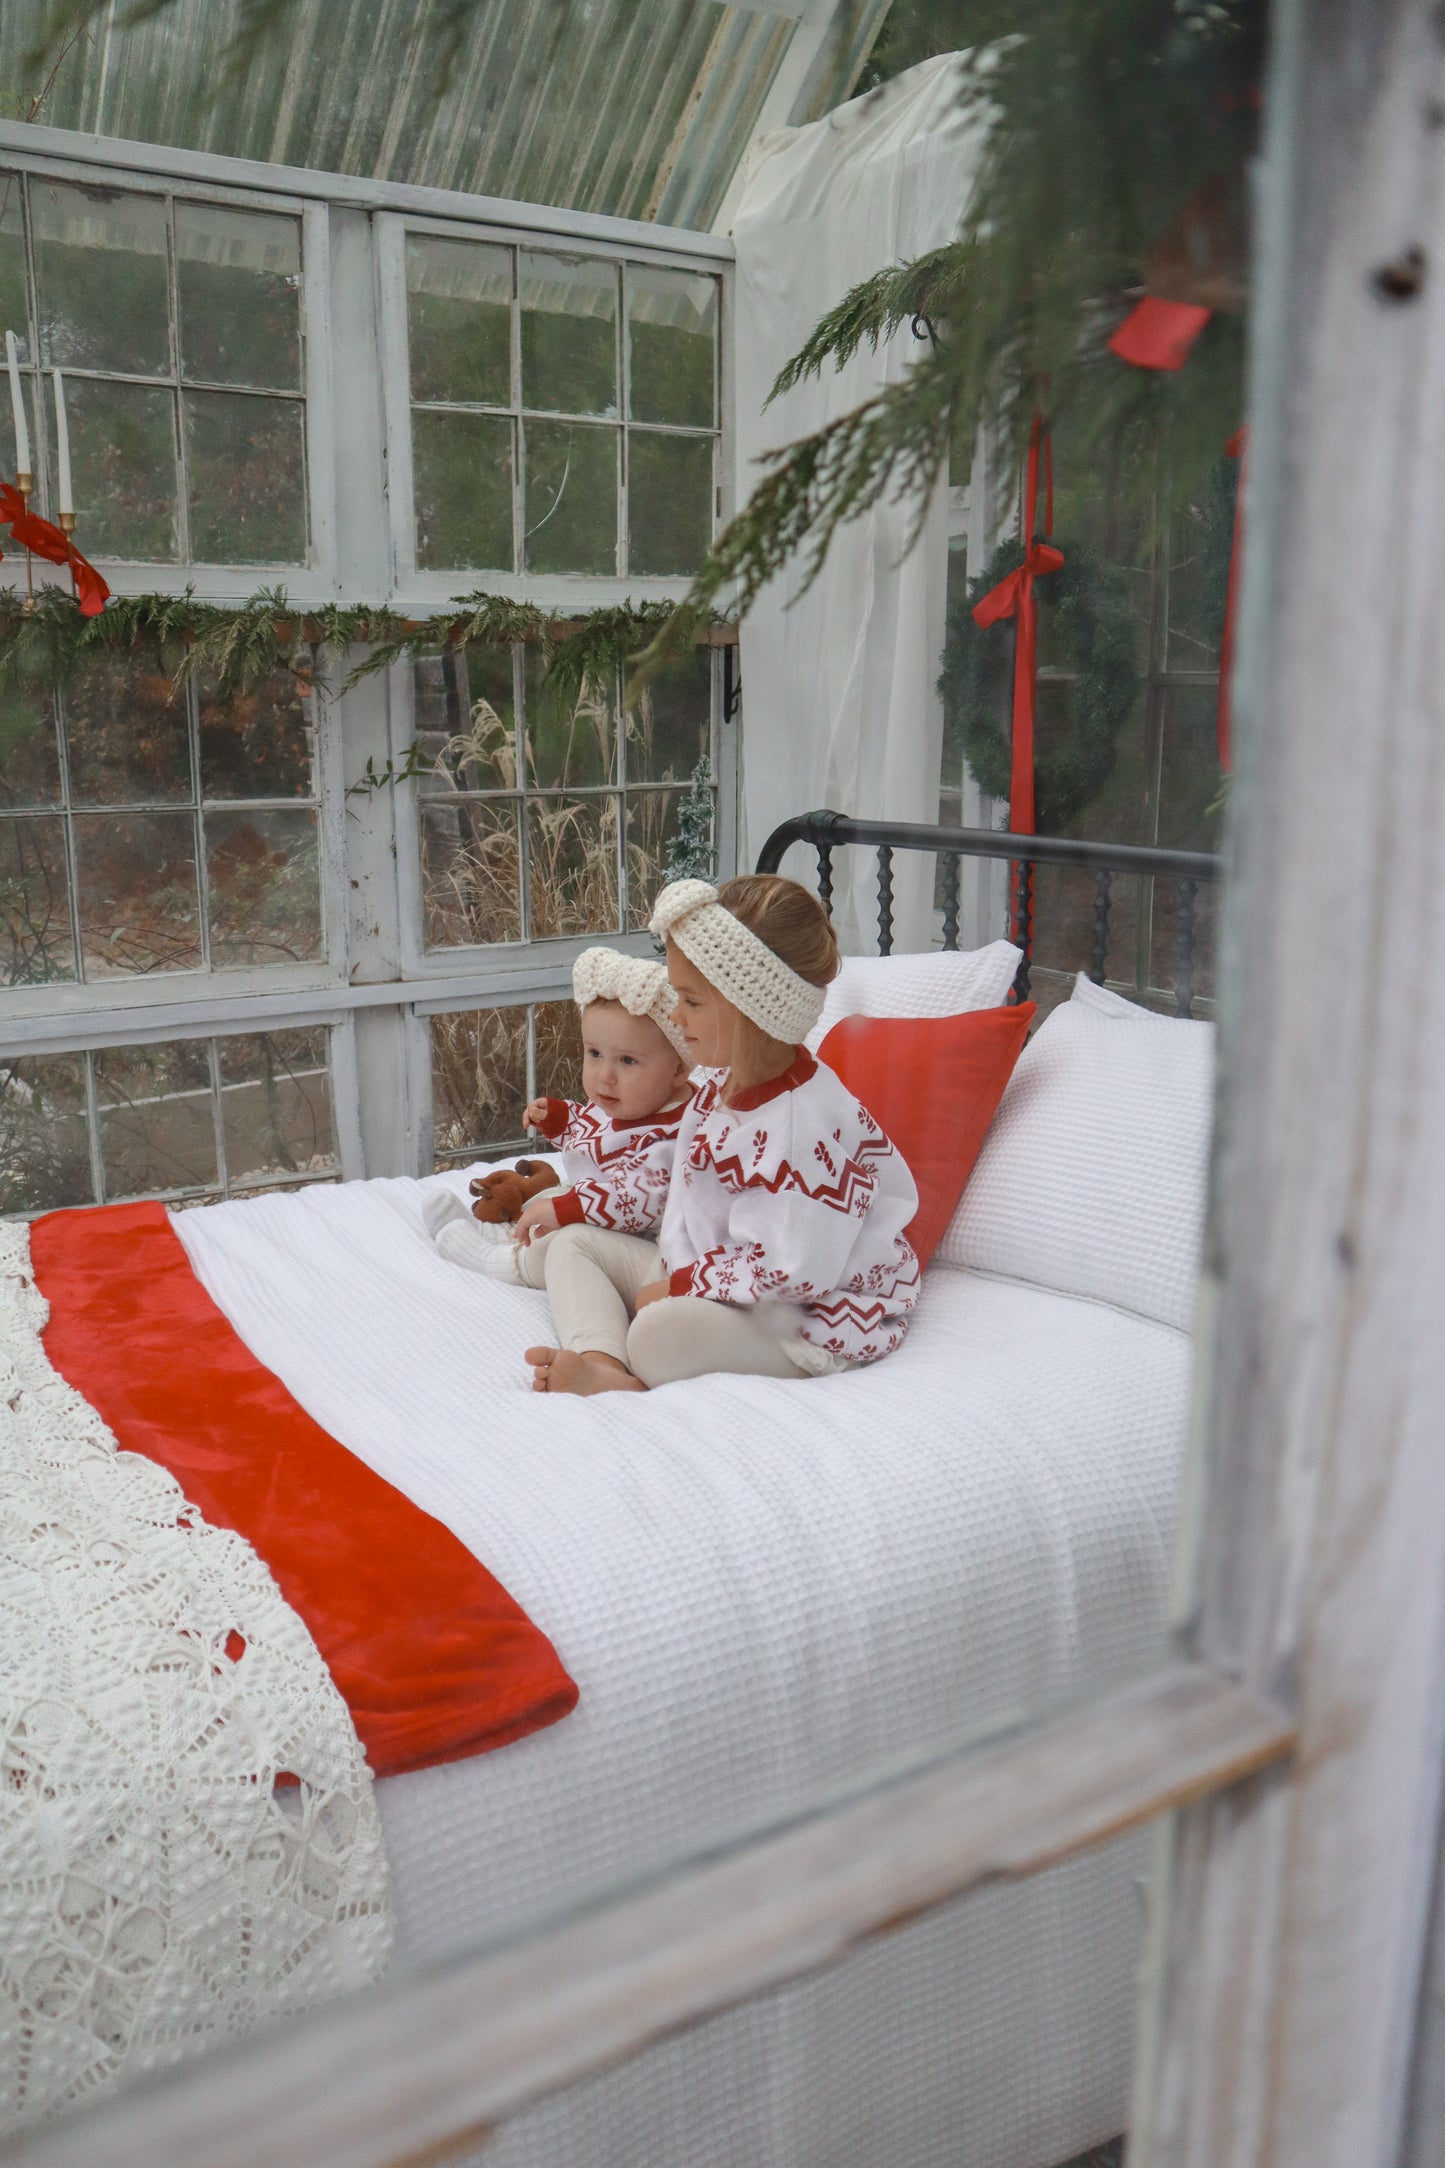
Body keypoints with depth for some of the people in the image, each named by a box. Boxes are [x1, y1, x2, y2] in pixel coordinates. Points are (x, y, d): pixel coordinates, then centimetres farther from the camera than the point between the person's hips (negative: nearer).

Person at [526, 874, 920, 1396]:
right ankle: (602, 1362, -19)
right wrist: (677, 1266, 0)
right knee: (575, 1241, 7)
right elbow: (689, 1193, 15)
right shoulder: (721, 1082, 3)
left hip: (807, 1320, -11)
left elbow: (793, 1272, -27)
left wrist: (680, 1286, -19)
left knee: (661, 1331, -40)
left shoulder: (804, 1123, -27)